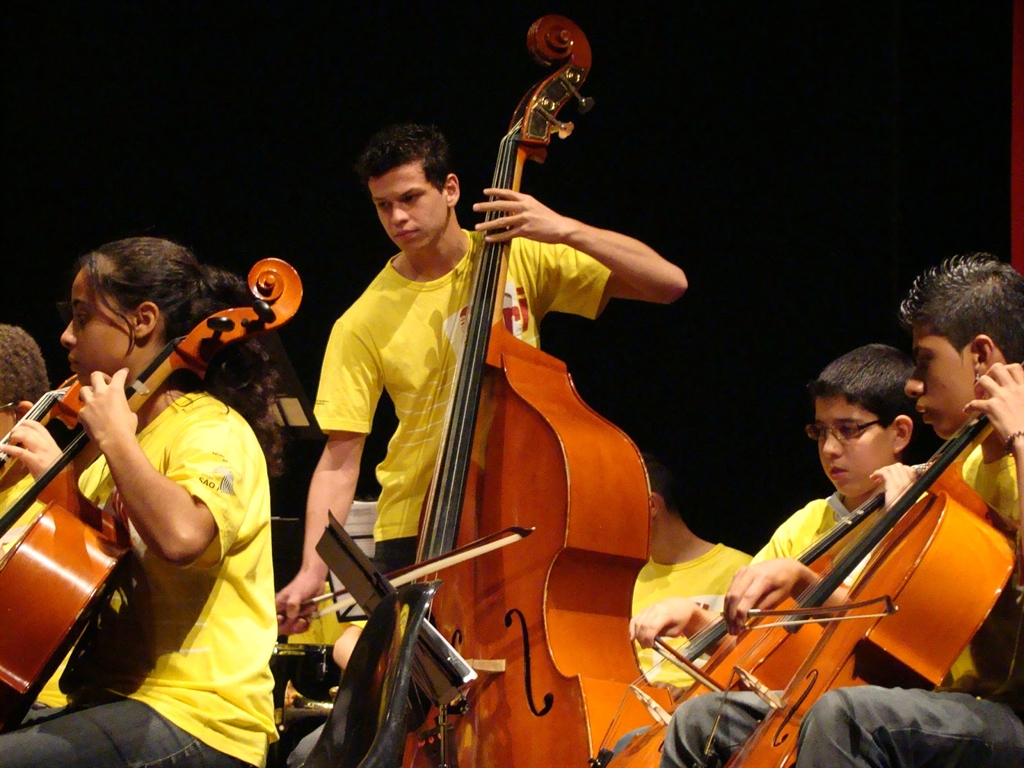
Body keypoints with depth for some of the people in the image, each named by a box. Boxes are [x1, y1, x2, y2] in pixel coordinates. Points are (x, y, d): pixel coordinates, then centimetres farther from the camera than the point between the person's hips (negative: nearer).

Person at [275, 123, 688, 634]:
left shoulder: (521, 258, -2)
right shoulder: (364, 325, -5)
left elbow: (669, 284, -6)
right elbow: (339, 462, -8)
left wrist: (566, 231, -18)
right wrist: (312, 571, -21)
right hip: (416, 531, 0)